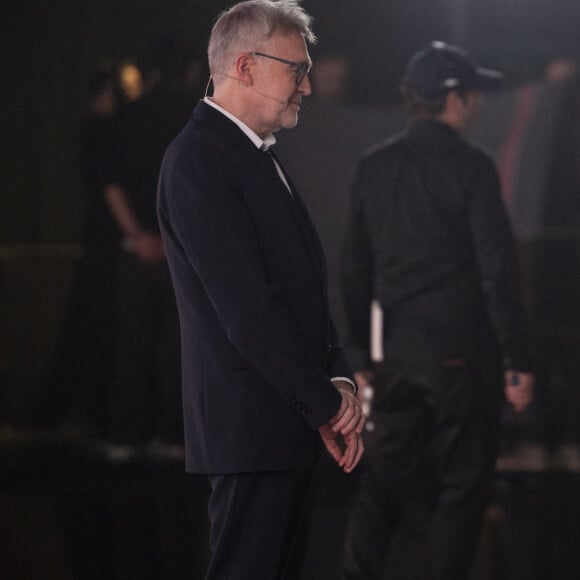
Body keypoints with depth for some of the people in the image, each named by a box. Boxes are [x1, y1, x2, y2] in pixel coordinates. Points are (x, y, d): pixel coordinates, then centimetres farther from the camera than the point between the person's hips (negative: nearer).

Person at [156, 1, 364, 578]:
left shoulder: (260, 158, 17)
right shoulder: (199, 159, -14)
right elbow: (247, 307, -19)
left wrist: (337, 388, 1)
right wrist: (329, 401, -13)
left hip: (289, 424, 10)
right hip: (251, 425, -10)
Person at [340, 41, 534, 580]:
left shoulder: (373, 166, 6)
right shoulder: (469, 166, -11)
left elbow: (355, 268, 10)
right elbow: (497, 268, -13)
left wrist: (360, 354, 16)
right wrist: (517, 359, -9)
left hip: (396, 352, 5)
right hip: (462, 349, -5)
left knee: (385, 479, 13)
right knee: (462, 484, 4)